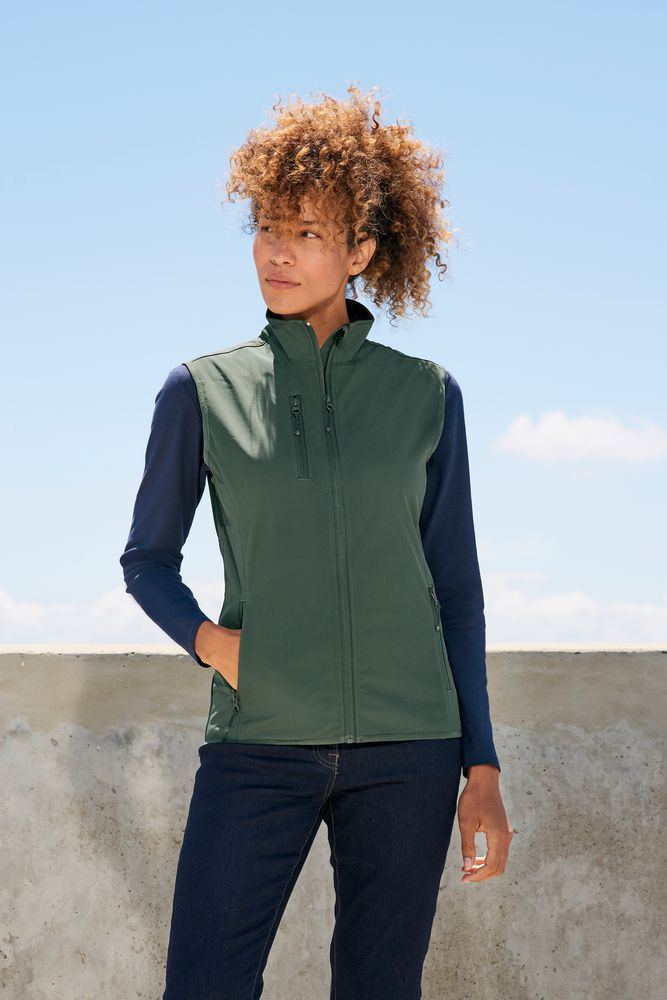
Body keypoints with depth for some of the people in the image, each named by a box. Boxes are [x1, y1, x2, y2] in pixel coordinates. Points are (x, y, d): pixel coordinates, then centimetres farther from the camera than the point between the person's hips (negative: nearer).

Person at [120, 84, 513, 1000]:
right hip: (260, 743, -1)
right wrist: (205, 637, -9)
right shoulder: (201, 392, 3)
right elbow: (147, 559, 12)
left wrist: (483, 769, 4)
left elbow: (457, 590, 8)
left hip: (406, 749, 1)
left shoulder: (426, 394, 5)